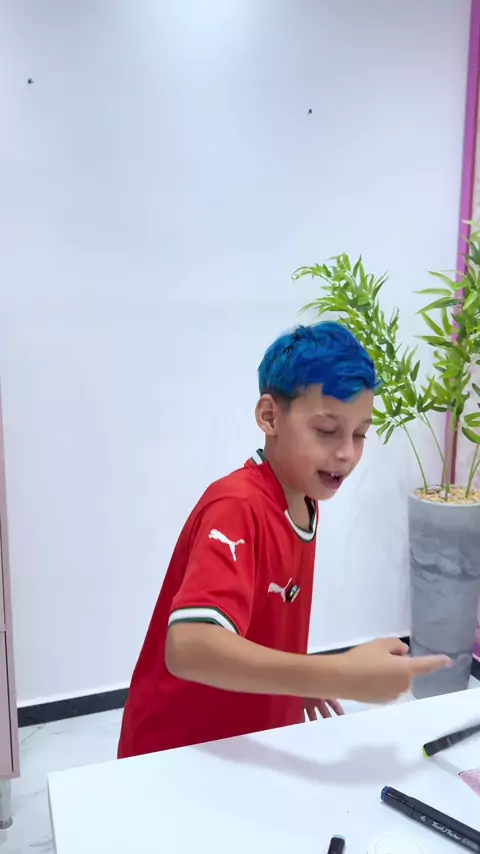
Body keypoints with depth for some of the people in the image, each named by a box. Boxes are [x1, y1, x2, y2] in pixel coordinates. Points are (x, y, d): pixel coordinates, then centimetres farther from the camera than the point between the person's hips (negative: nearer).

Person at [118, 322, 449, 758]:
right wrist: (341, 676, -42)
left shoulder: (307, 505, -2)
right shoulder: (237, 507, -27)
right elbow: (188, 647, -39)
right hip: (178, 755, -7)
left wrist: (302, 683, 1)